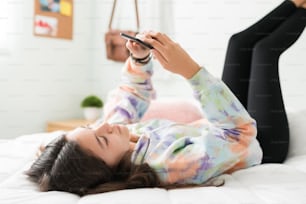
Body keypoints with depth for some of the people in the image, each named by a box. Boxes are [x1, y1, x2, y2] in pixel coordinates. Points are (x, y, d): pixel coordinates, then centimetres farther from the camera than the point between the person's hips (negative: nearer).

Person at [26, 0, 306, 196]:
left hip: (217, 130, 6)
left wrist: (140, 58, -22)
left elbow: (133, 94, -3)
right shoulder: (173, 166, -46)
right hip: (262, 144, -6)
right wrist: (190, 69, -53)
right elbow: (240, 132, -44)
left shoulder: (115, 133, -23)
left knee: (242, 41, 9)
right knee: (265, 48, -2)